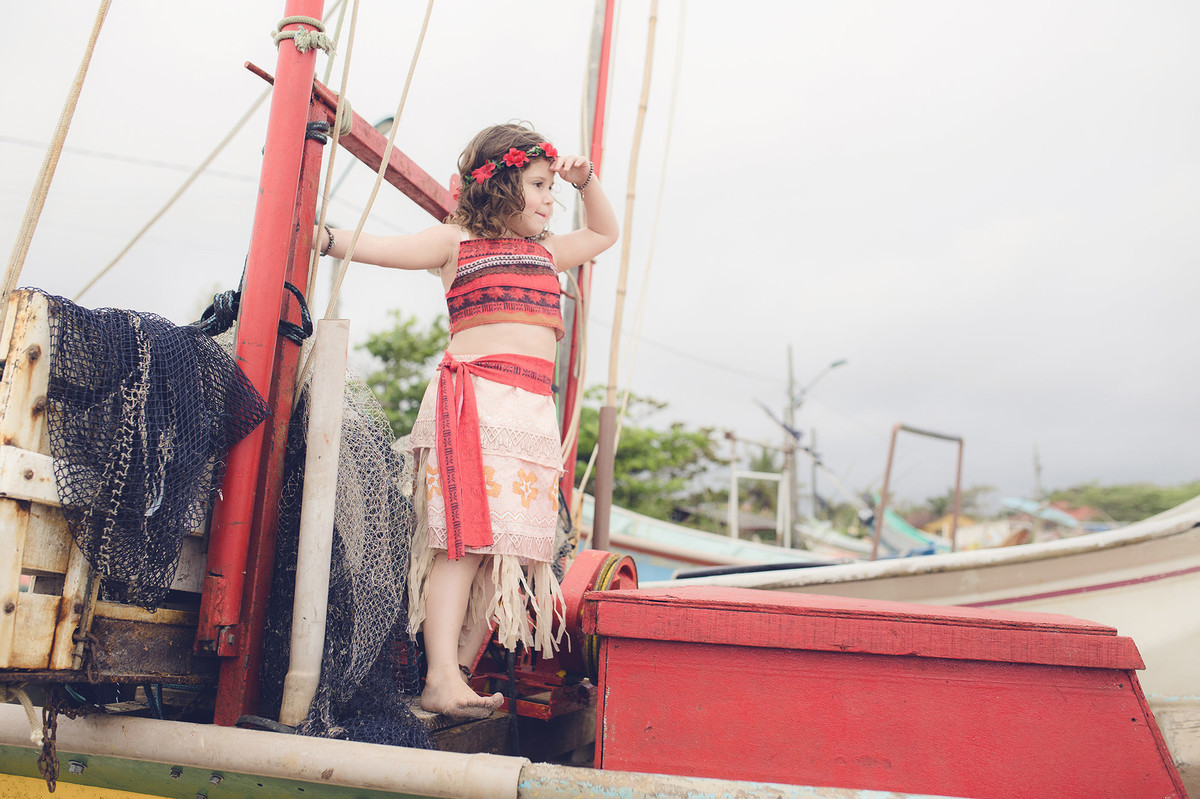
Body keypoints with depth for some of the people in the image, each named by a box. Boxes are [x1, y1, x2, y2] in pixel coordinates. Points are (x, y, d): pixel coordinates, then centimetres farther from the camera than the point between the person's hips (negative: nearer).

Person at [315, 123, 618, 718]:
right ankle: (441, 680, -16)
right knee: (467, 535, -16)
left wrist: (585, 181, 27)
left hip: (533, 411, 6)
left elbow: (605, 233, 41)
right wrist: (318, 237, -8)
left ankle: (460, 673, 2)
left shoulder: (546, 252, 27)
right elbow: (377, 247, 5)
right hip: (474, 397, -6)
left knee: (511, 544, -2)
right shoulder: (457, 242, 10)